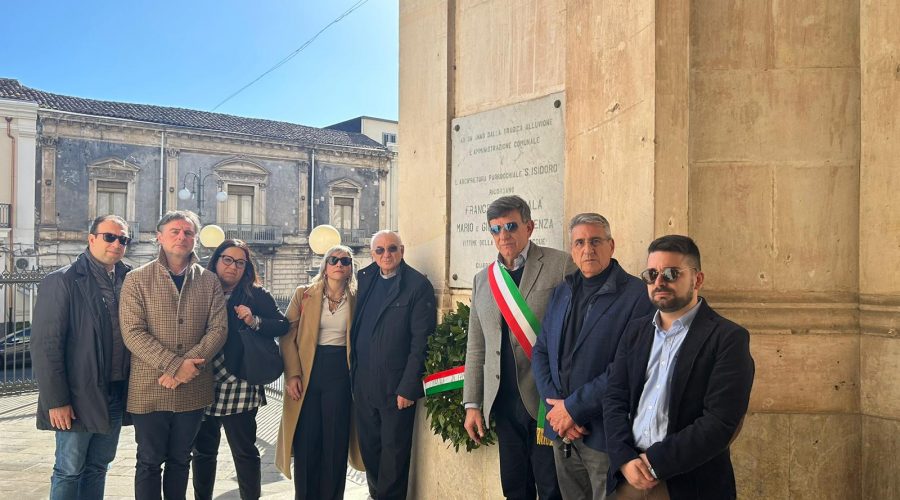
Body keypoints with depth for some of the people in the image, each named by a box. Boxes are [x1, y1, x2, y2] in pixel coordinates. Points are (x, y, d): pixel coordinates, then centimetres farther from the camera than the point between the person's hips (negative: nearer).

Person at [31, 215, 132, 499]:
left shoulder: (128, 280, 6)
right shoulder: (62, 281, -9)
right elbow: (45, 345, -12)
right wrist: (56, 400, -14)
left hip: (116, 396, 5)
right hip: (78, 397, -5)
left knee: (98, 467, 16)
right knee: (69, 471, 7)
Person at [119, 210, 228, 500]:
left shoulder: (209, 282, 5)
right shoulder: (137, 279, -2)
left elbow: (218, 329, -3)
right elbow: (132, 333, -11)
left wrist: (189, 364, -17)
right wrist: (174, 364, -20)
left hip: (193, 388, 2)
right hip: (149, 389, -2)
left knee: (180, 460, 16)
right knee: (149, 462, 9)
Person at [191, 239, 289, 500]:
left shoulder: (256, 295, 1)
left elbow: (283, 325, -3)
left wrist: (255, 322, -18)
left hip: (239, 388, -3)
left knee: (244, 451, 3)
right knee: (202, 451, 14)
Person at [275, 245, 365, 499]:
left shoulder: (356, 299, 5)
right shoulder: (304, 294, 3)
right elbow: (288, 336, 0)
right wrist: (293, 375, -8)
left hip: (340, 371, 0)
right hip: (307, 369, 0)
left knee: (335, 440, 4)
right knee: (306, 440, 4)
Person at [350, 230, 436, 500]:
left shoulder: (418, 285, -9)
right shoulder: (365, 279, 9)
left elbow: (421, 341, -12)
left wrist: (408, 387, -15)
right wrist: (354, 373, 9)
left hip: (396, 386, -6)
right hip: (364, 384, 6)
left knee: (394, 452, 5)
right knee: (369, 447, 15)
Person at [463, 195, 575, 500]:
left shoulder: (561, 266, -6)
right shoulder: (482, 280, 11)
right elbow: (476, 348, 13)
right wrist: (472, 404, 10)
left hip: (547, 401, -5)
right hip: (503, 403, 5)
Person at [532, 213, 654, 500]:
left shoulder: (637, 294, -12)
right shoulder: (562, 293, 10)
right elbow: (540, 352, 9)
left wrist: (574, 408, -15)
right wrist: (555, 406, -6)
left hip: (605, 434, -5)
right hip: (561, 432, 6)